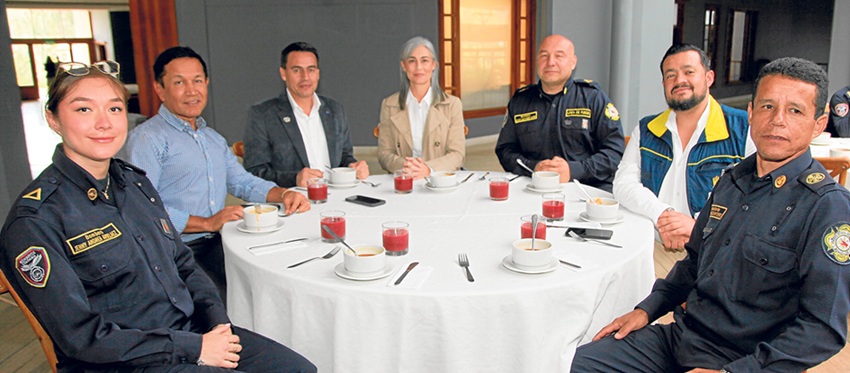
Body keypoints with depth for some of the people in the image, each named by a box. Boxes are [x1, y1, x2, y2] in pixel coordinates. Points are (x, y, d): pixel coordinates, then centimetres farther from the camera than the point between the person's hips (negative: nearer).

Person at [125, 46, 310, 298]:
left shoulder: (214, 138, 21)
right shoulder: (147, 138, -7)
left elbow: (242, 182, 21)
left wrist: (284, 194, 2)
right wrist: (207, 223, -17)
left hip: (216, 245, 7)